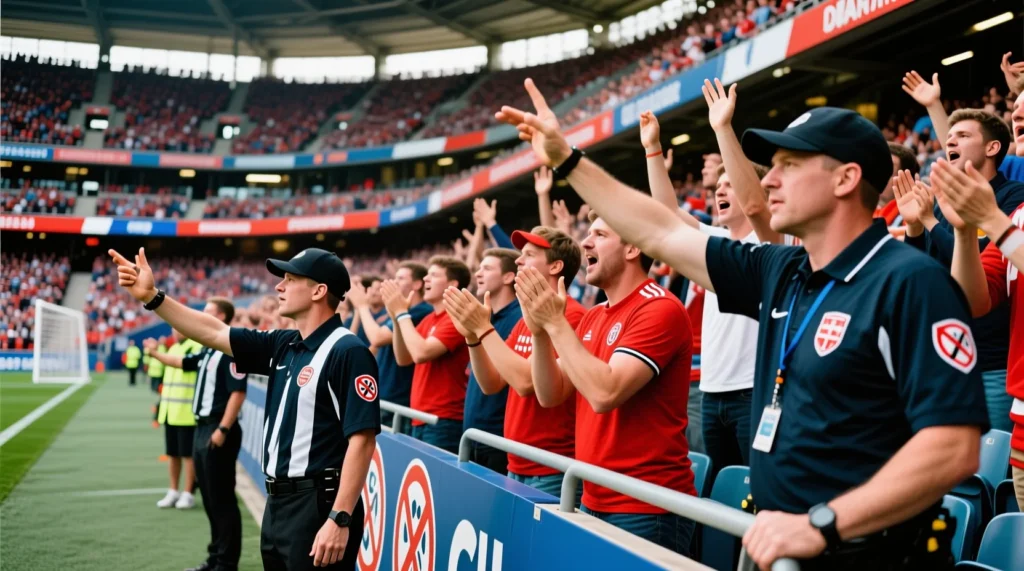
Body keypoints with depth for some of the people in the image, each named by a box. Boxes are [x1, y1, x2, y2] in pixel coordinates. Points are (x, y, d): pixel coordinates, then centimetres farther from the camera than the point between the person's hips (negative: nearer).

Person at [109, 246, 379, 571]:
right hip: (277, 503, 9)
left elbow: (362, 439, -21)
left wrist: (340, 519, -25)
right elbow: (214, 333, 15)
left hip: (320, 506, -9)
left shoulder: (348, 351, -16)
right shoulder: (283, 345, 10)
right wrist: (152, 297, 8)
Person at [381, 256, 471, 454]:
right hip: (422, 419, 9)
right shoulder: (429, 319, 15)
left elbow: (421, 353, -23)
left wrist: (402, 313, -13)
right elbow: (403, 359, 12)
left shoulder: (456, 317, -13)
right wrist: (396, 317, 1)